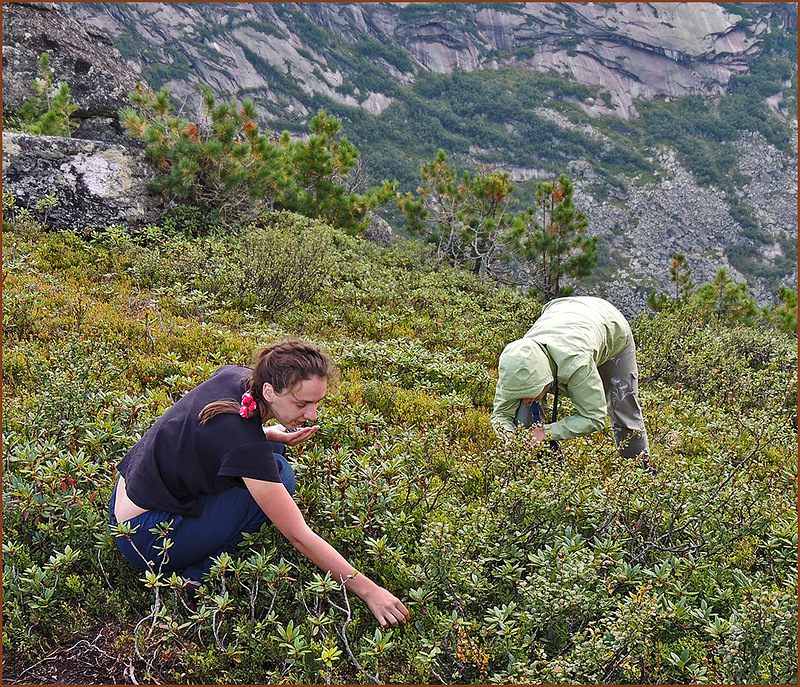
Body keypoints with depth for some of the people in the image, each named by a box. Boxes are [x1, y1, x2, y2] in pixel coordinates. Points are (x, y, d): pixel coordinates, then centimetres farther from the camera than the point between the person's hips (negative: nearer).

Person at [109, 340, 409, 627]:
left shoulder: (234, 374, -8)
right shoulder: (248, 447, -30)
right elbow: (298, 536, -24)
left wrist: (275, 435, -2)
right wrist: (368, 590, -18)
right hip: (146, 539, -9)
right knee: (280, 475, -14)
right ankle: (201, 575, -8)